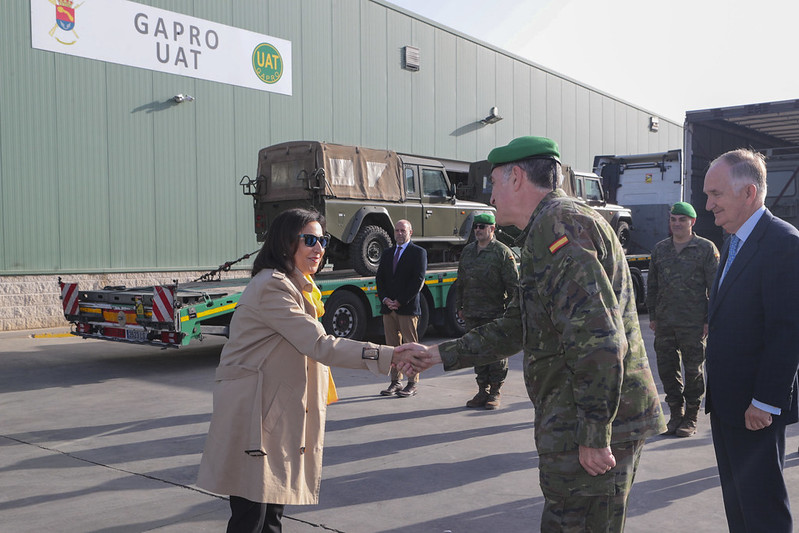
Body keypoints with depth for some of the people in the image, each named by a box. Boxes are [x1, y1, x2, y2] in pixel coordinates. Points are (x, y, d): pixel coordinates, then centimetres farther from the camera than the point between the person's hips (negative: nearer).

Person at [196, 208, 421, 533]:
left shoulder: (298, 287, 18)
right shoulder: (272, 287, -17)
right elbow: (319, 345, -25)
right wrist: (389, 356, -28)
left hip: (279, 414, 10)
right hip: (253, 415, -10)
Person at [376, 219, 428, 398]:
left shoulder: (419, 252, 0)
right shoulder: (387, 253, 17)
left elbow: (418, 280, -9)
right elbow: (379, 278, 13)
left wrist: (400, 301, -12)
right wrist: (385, 299, -4)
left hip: (408, 308, -5)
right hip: (388, 308, 5)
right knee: (392, 346, 8)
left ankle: (412, 384, 4)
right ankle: (395, 382, 15)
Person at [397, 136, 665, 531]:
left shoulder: (560, 223, -15)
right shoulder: (548, 229, 20)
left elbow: (596, 335, -25)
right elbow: (518, 327, 26)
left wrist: (595, 433, -22)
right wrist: (442, 355, 25)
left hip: (594, 426, -10)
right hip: (579, 423, 10)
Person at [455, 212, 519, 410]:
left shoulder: (503, 252, -6)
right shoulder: (467, 251, 13)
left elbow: (513, 285, -7)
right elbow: (460, 282, 20)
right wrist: (460, 306, 16)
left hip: (495, 314, -5)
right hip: (472, 315, 6)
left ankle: (495, 393, 12)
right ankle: (482, 391, 20)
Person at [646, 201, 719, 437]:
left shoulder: (706, 248, -1)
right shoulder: (660, 249, 12)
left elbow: (715, 287, -2)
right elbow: (652, 285, 17)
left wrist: (710, 320, -7)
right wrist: (652, 315, 13)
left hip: (693, 323, -4)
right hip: (664, 322, 4)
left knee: (693, 370, 3)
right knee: (667, 369, 8)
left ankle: (691, 418, 16)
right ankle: (676, 413, 22)